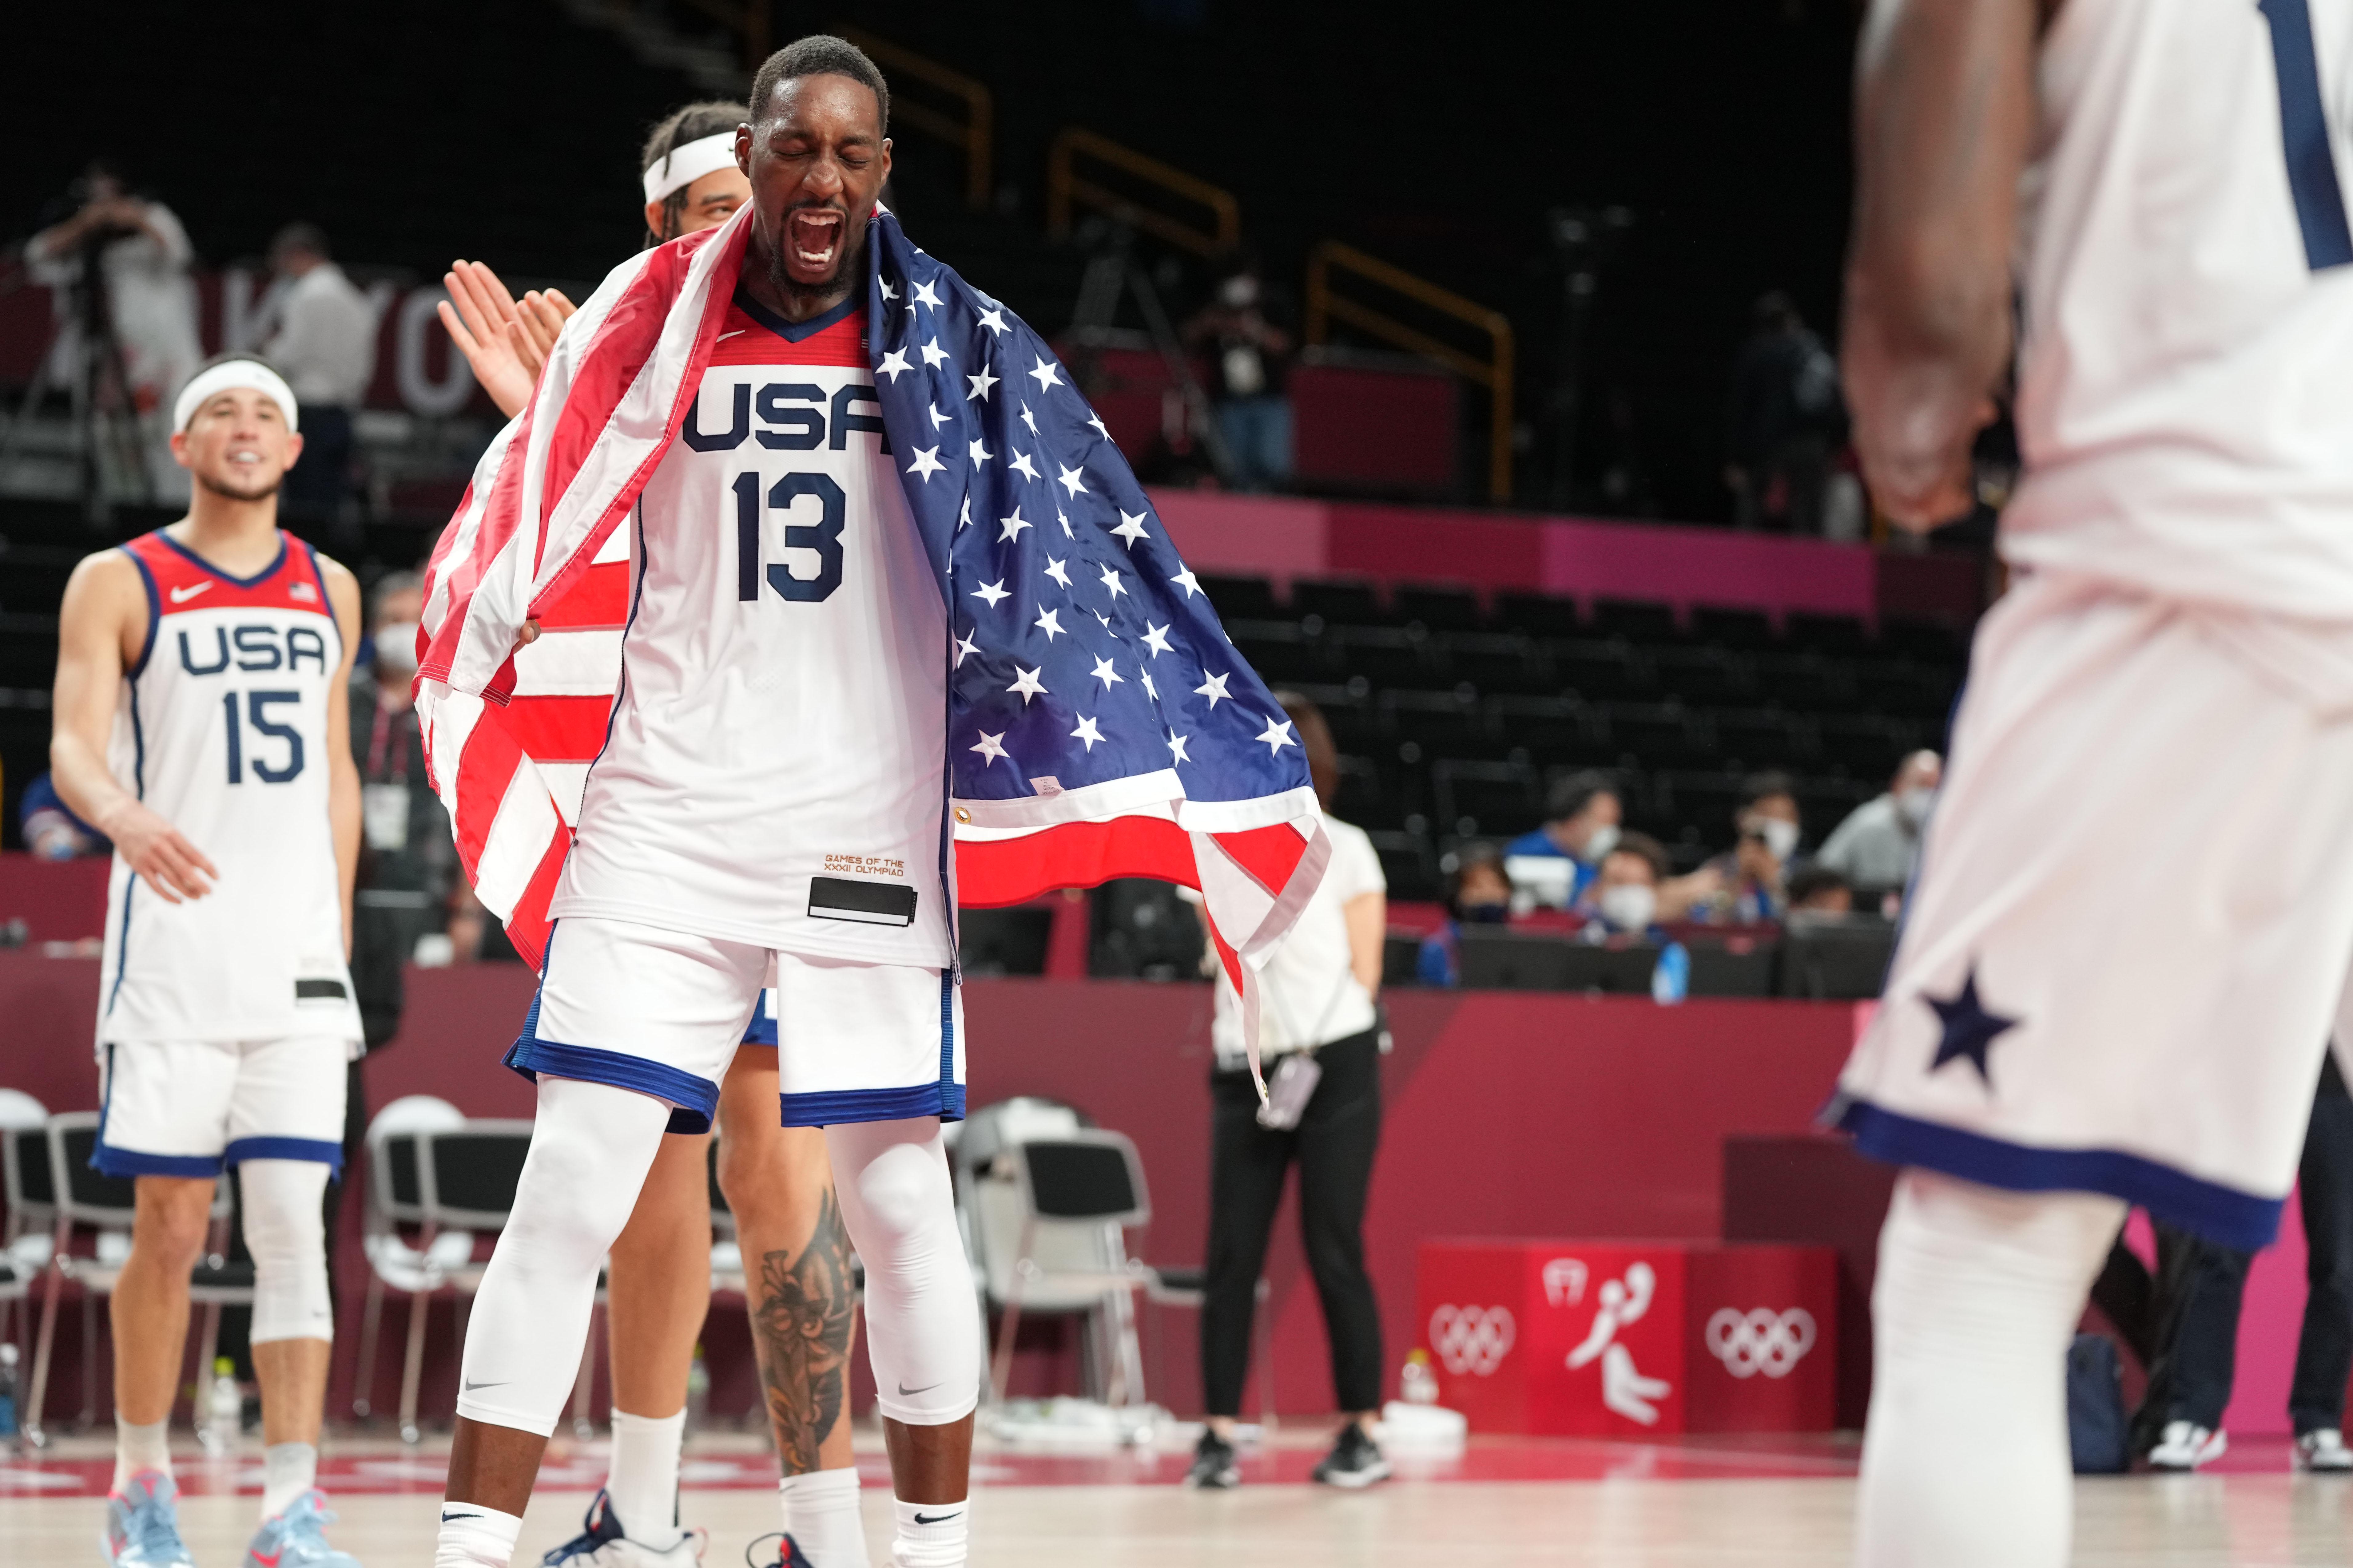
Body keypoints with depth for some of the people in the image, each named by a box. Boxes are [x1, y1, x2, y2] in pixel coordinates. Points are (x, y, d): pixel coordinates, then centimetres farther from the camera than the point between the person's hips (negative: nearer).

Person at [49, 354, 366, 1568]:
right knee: (170, 1230, 1)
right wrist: (123, 818, -33)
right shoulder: (119, 584, 1)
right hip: (170, 954, -3)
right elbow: (73, 745, -12)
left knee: (292, 1225, -6)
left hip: (298, 962, 3)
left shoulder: (330, 591, 14)